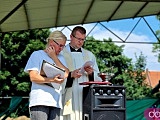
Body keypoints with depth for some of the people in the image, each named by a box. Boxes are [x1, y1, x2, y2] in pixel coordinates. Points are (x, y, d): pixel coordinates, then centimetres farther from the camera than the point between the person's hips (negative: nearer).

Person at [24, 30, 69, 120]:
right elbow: (33, 77, -5)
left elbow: (66, 74, 3)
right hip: (40, 100, -4)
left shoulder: (60, 58, 21)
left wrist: (54, 57, 2)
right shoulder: (37, 55, 6)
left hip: (56, 101, 5)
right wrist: (51, 80, -18)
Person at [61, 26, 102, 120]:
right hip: (69, 98, -3)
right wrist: (70, 75, -16)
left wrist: (91, 73, -3)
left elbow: (98, 78, 19)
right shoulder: (61, 54, 8)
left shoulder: (89, 55, 22)